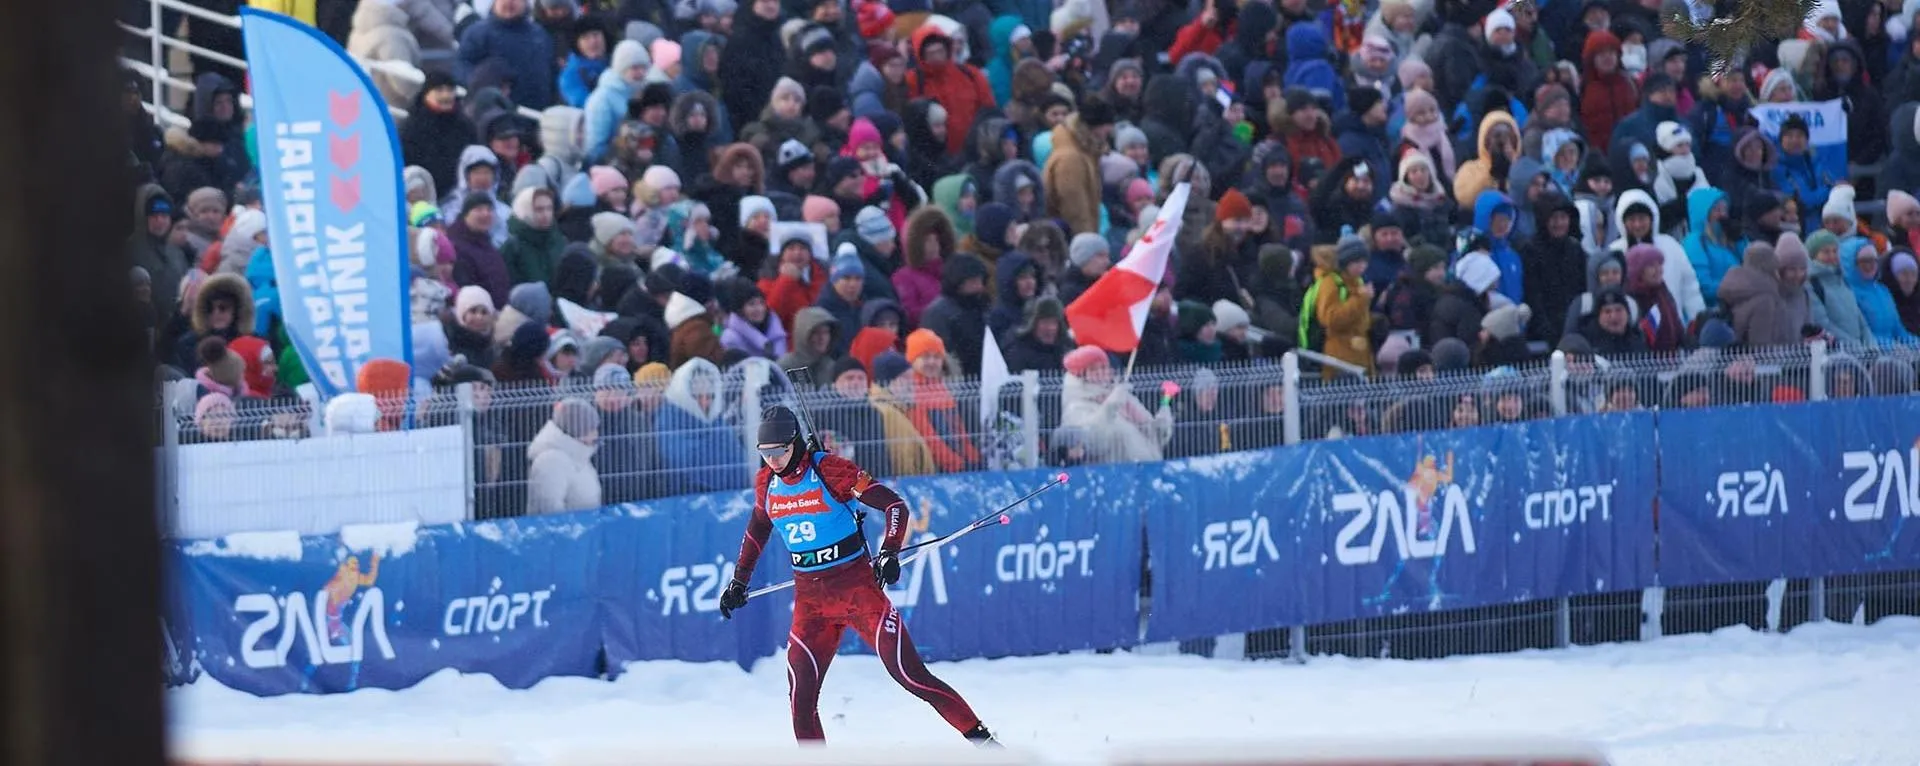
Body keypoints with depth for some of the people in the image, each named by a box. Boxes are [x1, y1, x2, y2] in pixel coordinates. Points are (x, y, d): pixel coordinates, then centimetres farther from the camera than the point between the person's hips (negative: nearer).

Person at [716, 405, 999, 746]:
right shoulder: (767, 483, 3)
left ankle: (980, 738, 1)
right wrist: (739, 581, 24)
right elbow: (757, 530, 24)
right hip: (810, 599, 5)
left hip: (857, 587, -5)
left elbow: (895, 505, -14)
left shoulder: (830, 471, -14)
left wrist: (889, 553, -27)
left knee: (910, 674, -8)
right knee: (801, 696, -5)